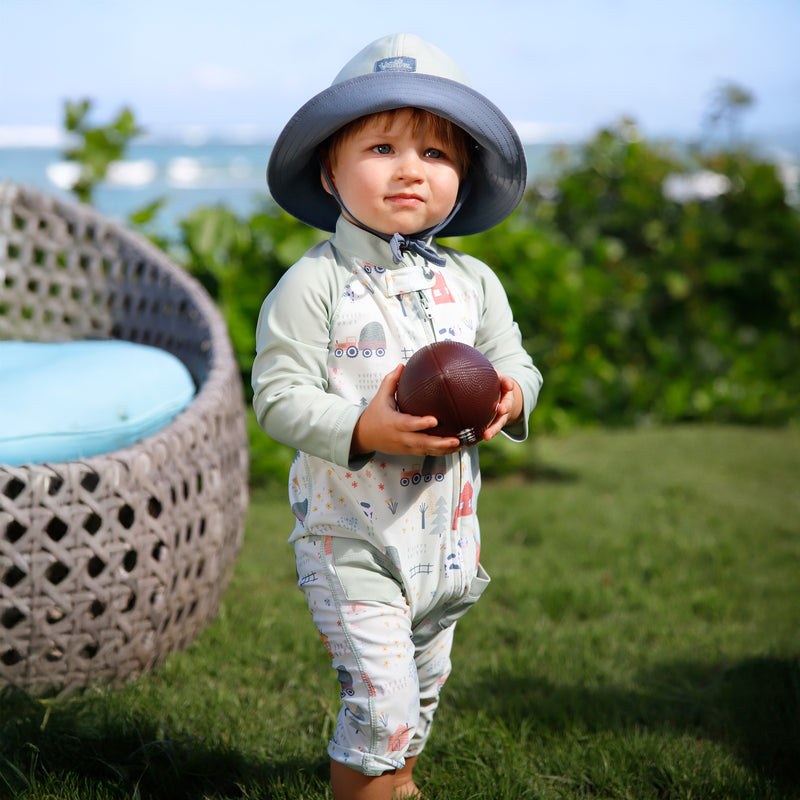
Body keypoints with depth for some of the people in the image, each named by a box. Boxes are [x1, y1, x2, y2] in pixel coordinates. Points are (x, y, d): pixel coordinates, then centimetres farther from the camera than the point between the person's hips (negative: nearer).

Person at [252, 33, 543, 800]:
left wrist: (510, 396, -14)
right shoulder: (313, 285, -13)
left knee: (422, 688, 23)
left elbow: (514, 363, 10)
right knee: (380, 702, -9)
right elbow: (279, 395, -16)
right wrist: (363, 429, -31)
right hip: (351, 538, -6)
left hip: (445, 530, 6)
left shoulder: (473, 283, 3)